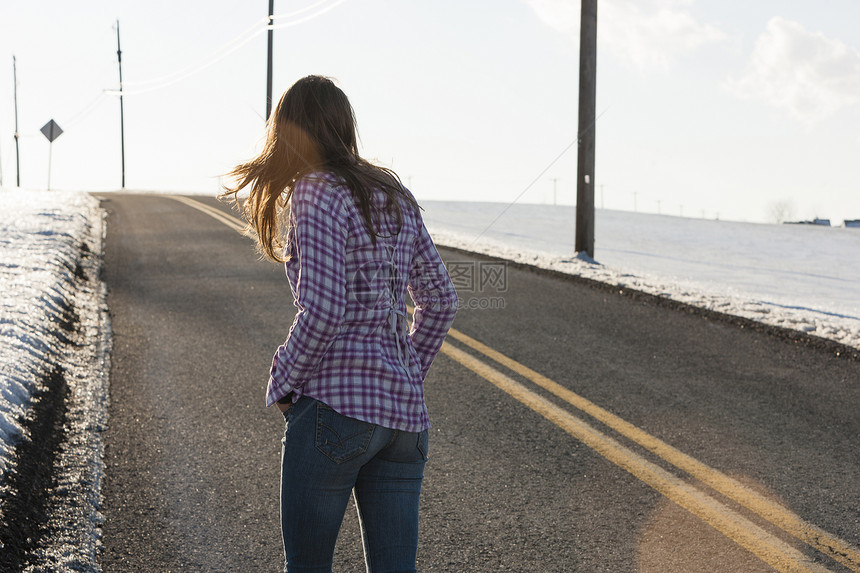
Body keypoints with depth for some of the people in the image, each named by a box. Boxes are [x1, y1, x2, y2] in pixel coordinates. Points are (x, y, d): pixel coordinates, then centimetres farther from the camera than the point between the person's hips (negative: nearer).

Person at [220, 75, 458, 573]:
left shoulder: (318, 195, -8)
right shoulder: (395, 197, 14)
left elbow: (323, 311, -17)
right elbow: (440, 301, 17)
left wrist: (282, 384, -4)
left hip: (337, 402, -7)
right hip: (405, 410, 7)